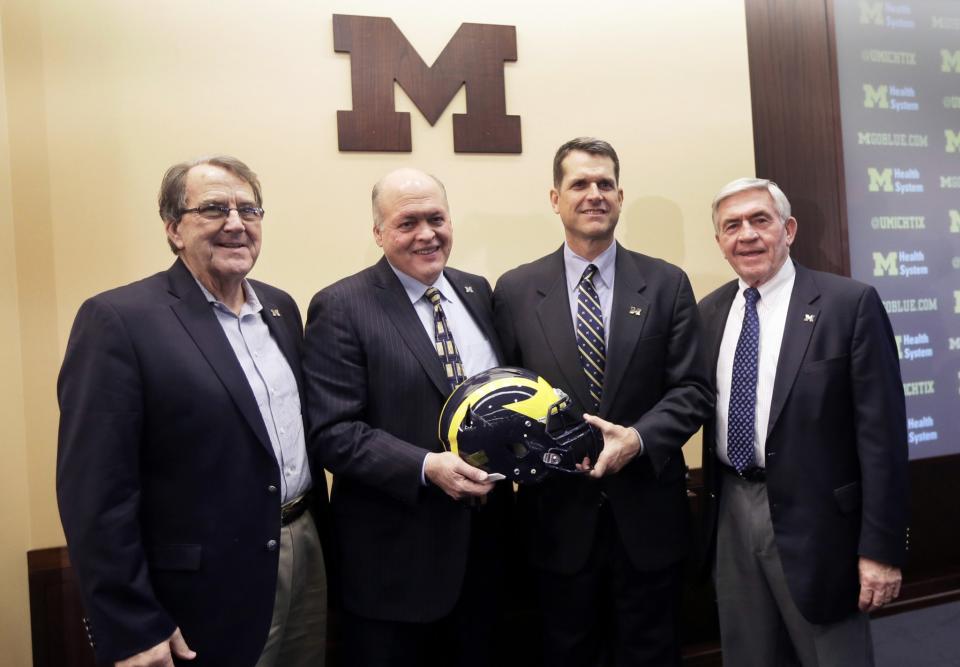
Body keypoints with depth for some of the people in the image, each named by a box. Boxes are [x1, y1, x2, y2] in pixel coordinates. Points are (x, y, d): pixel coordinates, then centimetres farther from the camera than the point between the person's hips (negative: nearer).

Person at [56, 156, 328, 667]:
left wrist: (322, 535, 12)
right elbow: (96, 492, -16)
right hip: (206, 595, -6)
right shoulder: (119, 319, -14)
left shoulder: (281, 308, 8)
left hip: (307, 556, 7)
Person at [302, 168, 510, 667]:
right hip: (394, 550, -5)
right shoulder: (341, 308, -12)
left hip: (483, 533, 6)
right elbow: (331, 432, -16)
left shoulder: (477, 292, 7)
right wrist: (426, 467, -26)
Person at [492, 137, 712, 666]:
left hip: (647, 517, 1)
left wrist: (639, 438, -18)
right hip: (559, 516, 0)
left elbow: (692, 389, -2)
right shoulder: (515, 291, 0)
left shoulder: (667, 284, 1)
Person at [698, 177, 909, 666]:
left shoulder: (850, 303, -9)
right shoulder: (708, 312, 7)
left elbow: (881, 431, -11)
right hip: (732, 515, 5)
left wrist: (881, 546, -12)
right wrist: (707, 498, 9)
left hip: (814, 519, -4)